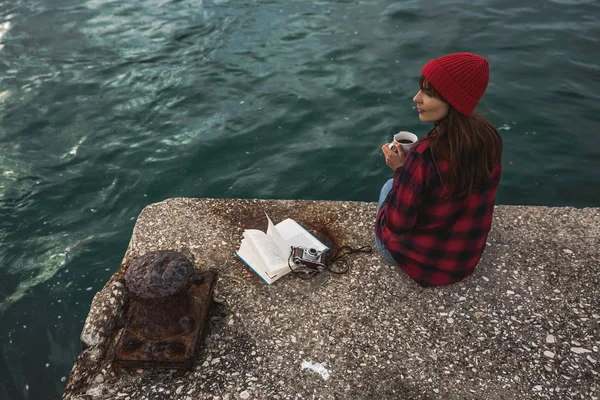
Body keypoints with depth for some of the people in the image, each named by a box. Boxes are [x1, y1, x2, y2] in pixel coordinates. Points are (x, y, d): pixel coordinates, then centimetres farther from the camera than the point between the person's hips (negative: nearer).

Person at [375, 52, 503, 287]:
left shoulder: (424, 155, -33)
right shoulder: (490, 138, -12)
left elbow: (396, 223, -24)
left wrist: (400, 170, -12)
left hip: (422, 261, -5)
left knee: (389, 187, 20)